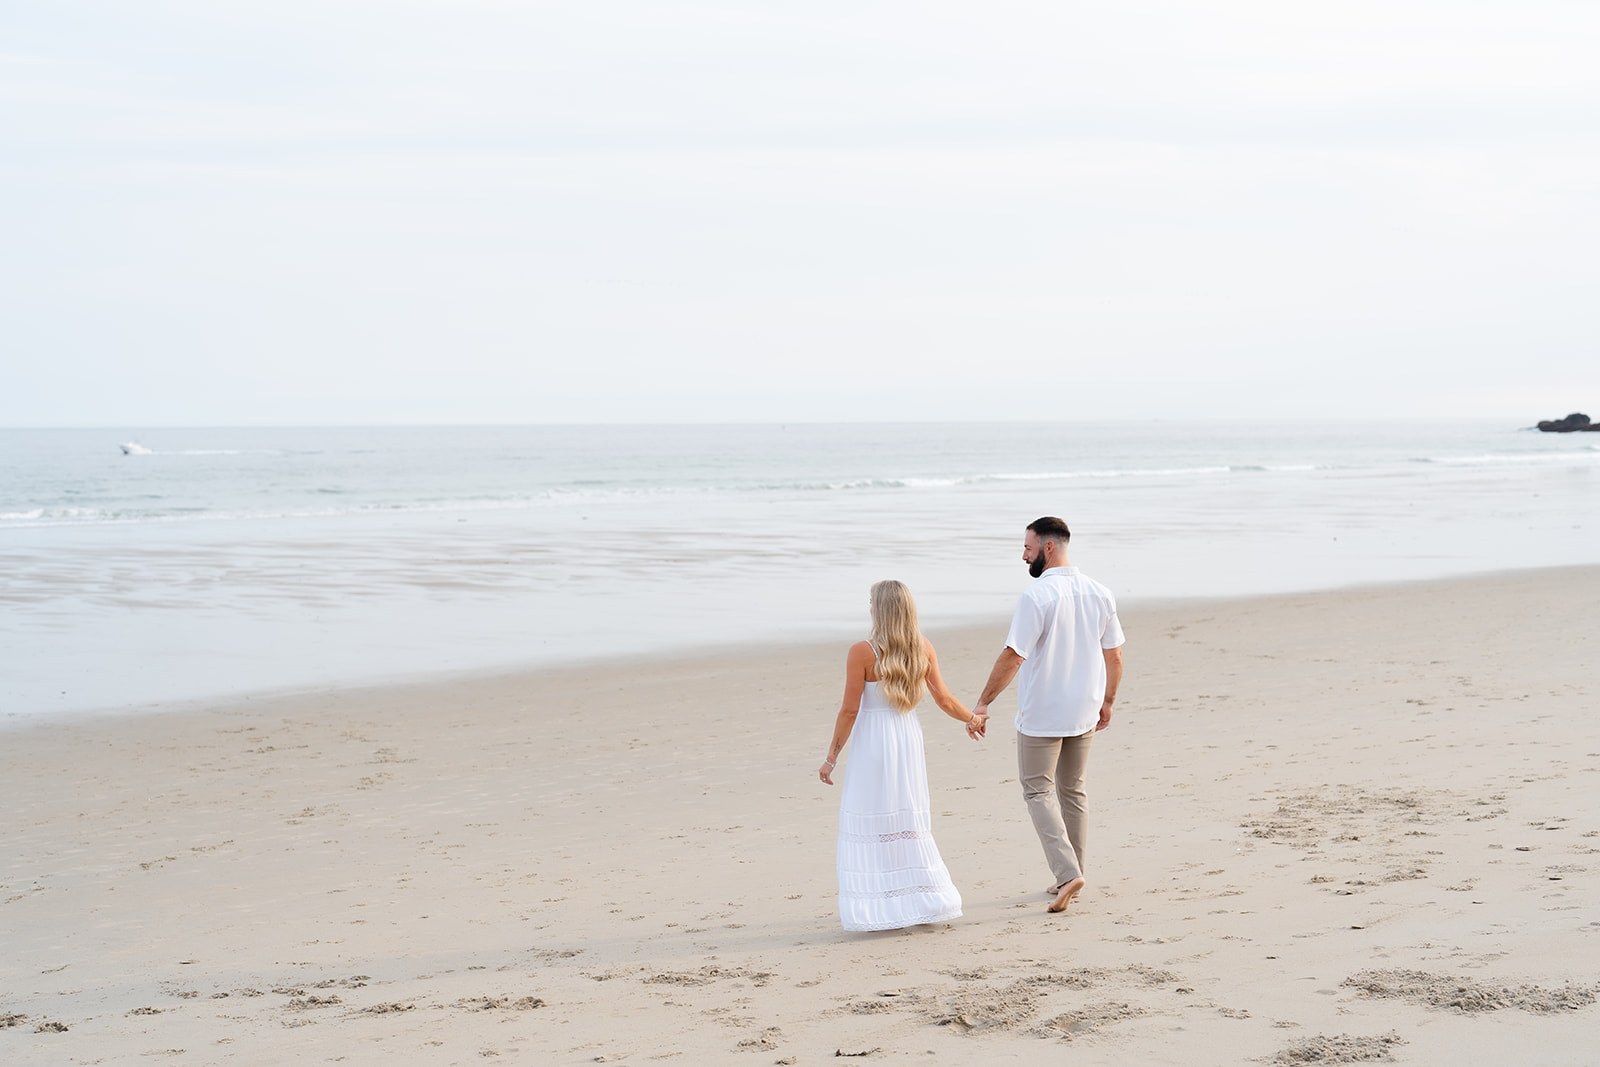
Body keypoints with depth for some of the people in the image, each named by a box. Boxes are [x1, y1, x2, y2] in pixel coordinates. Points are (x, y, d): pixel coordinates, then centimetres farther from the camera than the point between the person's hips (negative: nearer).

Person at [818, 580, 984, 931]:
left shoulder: (862, 653, -15)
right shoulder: (923, 649, -1)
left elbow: (849, 710, -13)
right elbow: (943, 698, 5)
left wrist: (831, 758, -5)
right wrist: (972, 719, 24)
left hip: (872, 744, -5)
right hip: (909, 736, 5)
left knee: (871, 826, 3)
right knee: (909, 822, 16)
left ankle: (880, 908, 3)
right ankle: (926, 898, 17)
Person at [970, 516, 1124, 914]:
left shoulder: (1036, 597, -18)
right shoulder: (1099, 594, 2)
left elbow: (1012, 658, -21)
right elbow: (1114, 657, 8)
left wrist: (982, 703, -13)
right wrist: (1107, 702, 21)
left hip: (1041, 715, -6)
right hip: (1083, 713, 6)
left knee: (1038, 792, 2)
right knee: (1072, 791, 17)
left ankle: (1067, 872, -13)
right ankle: (1068, 879, 23)